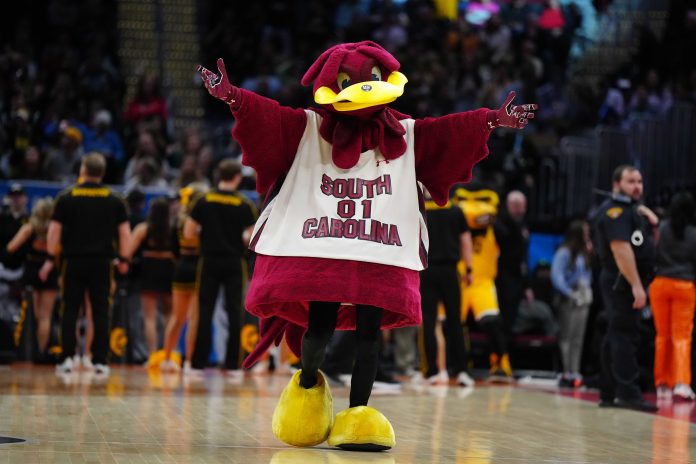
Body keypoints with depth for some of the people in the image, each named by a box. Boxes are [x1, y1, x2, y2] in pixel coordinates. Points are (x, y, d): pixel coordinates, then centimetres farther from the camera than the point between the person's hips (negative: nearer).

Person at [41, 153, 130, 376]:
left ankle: (67, 357, 1)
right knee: (100, 312, 3)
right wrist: (123, 260, 11)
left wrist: (50, 259, 2)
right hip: (102, 262, 0)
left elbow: (54, 230, -2)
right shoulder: (114, 200, 3)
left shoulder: (66, 197, 0)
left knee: (70, 310, 6)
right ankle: (100, 361, 1)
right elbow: (125, 232, 2)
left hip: (74, 261, 0)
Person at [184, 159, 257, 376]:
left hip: (209, 262, 1)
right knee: (234, 313, 4)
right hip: (233, 264, -1)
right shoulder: (244, 205, -5)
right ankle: (233, 364, 3)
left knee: (205, 312, 4)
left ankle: (198, 363, 3)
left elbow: (188, 233, -2)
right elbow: (252, 238, -6)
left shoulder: (204, 201, -2)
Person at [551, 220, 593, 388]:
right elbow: (556, 276, -13)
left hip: (583, 299, 7)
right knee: (566, 337, -5)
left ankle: (575, 373, 8)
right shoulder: (564, 253, -7)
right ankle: (567, 373, -6)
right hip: (569, 300, -7)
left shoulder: (584, 254, 12)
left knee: (578, 339, 7)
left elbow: (589, 275, 16)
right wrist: (569, 293, -17)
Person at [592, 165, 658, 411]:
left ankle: (608, 394, 16)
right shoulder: (615, 210, -11)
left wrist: (651, 221, 5)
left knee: (616, 337, 12)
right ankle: (628, 393, -14)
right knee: (624, 336, -12)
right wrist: (636, 285, -28)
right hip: (620, 282, -10)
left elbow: (651, 242, 25)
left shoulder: (632, 209, 20)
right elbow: (620, 248, -23)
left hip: (630, 284, 10)